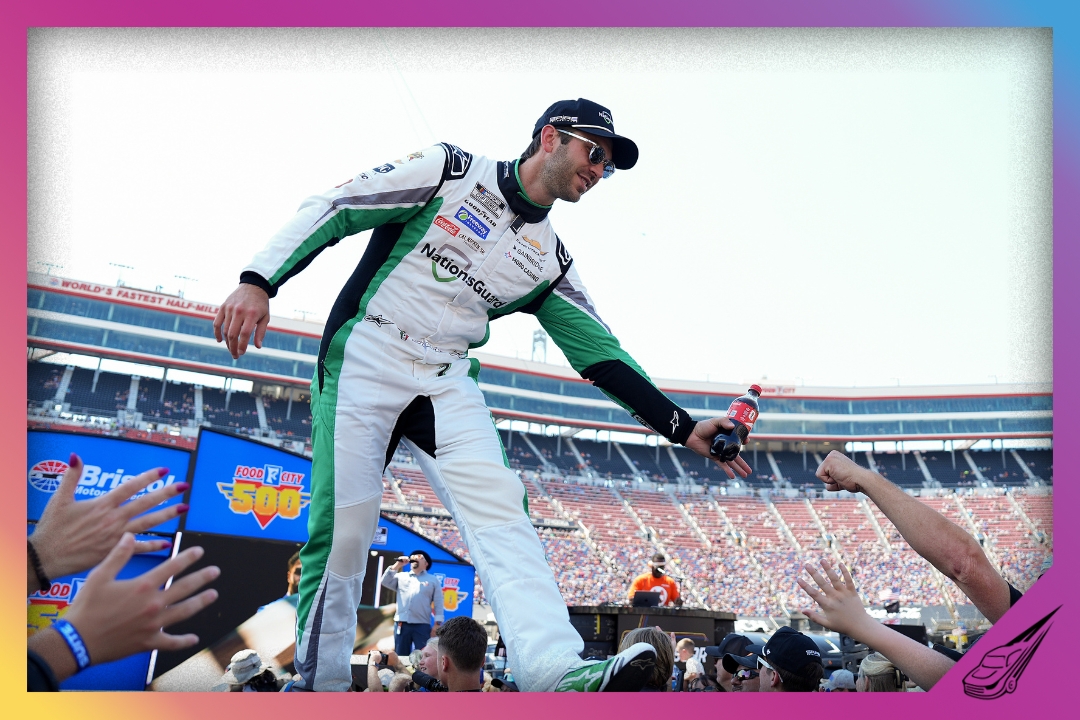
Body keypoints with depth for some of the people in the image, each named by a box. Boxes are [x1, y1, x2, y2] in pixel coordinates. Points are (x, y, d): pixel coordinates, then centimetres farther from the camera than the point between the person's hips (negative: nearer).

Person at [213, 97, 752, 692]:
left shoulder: (550, 260, 13)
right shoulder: (451, 170, 0)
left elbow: (601, 356, 11)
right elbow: (333, 210, -5)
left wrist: (684, 428, 2)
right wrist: (258, 281, -18)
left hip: (446, 381, 4)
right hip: (362, 360, -4)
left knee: (497, 507, -19)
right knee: (343, 531, -10)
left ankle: (557, 671, -33)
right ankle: (319, 689, 8)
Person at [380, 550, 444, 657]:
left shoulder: (433, 580, 12)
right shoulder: (401, 576, 17)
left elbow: (438, 603, 6)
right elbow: (385, 582, 4)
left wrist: (437, 624, -3)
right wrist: (397, 565, 1)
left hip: (422, 625, -2)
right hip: (401, 624, 2)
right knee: (400, 656, 3)